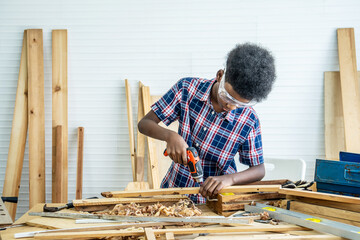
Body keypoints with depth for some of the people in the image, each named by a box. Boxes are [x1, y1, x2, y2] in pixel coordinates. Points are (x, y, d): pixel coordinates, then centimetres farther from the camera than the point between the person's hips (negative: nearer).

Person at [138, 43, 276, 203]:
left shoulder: (248, 121, -14)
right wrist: (170, 136, -29)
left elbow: (259, 170, -4)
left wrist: (229, 179, -24)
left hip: (216, 197, 1)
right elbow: (144, 124, -7)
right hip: (175, 187, -1)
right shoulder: (187, 89, -12)